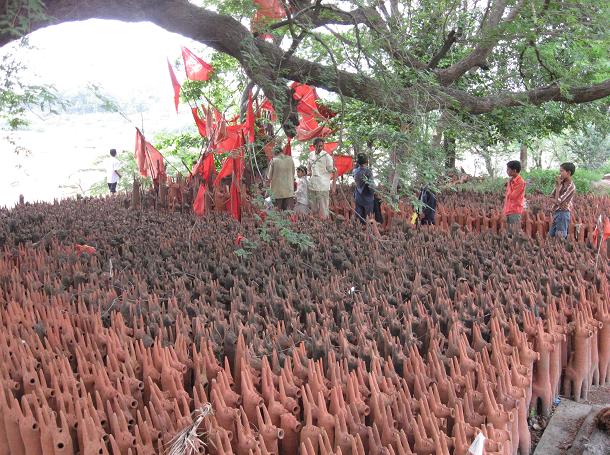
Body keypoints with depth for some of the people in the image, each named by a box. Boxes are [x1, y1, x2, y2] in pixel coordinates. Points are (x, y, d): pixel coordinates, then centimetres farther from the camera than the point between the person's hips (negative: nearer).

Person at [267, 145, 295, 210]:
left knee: (278, 211, 5)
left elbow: (269, 176, -3)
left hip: (278, 191, -2)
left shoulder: (273, 161, -7)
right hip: (289, 190, 2)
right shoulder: (290, 159, 1)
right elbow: (293, 173, 9)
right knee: (289, 210, 4)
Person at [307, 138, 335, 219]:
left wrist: (333, 169, -23)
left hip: (323, 185, -6)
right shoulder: (311, 154, 8)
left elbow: (330, 170, -7)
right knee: (313, 207, 16)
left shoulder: (327, 156, -11)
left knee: (323, 207, -6)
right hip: (312, 184, 6)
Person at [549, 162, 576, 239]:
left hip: (563, 214, -9)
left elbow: (558, 200, -20)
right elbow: (553, 198, 8)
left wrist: (558, 186, -15)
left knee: (560, 238, -6)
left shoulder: (571, 187, -17)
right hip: (556, 213, 9)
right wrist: (558, 202, -15)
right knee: (551, 236, 14)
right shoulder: (561, 183, 8)